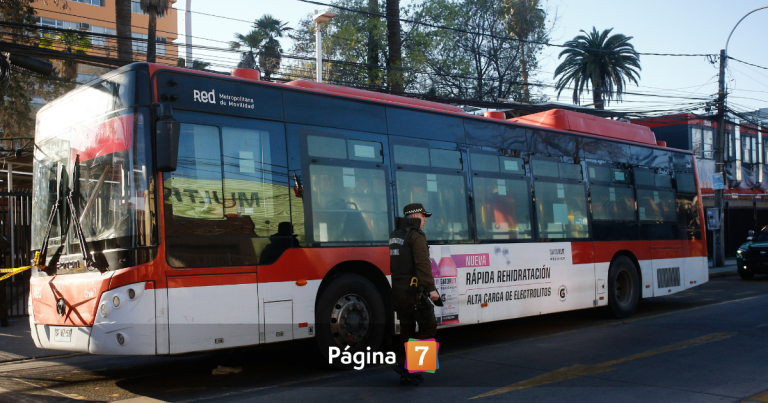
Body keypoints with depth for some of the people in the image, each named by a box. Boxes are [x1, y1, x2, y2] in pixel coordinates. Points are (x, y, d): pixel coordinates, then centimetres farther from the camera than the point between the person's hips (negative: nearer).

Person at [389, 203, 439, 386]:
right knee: (428, 326, 1)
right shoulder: (416, 236, -11)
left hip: (397, 289, 8)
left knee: (407, 329, 13)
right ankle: (406, 364, -8)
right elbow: (422, 264, -22)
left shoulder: (394, 236, 15)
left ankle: (406, 374, 16)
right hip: (413, 290, -8)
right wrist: (431, 288, -26)